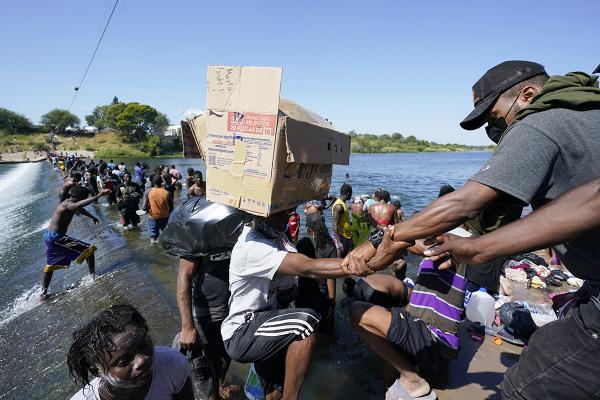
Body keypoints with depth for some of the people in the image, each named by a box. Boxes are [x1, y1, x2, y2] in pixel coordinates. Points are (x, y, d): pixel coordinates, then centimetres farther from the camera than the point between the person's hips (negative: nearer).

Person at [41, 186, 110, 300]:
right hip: (56, 237, -11)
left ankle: (44, 293, 39)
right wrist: (98, 195, -54)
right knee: (89, 249, -11)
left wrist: (93, 217, 48)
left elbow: (80, 210, 32)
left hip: (49, 236, 11)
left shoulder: (69, 204, 9)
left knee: (50, 265, 25)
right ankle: (93, 276, -9)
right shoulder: (68, 205, -21)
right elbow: (80, 205, -47)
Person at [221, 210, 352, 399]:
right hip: (240, 334, -9)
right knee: (306, 322, -27)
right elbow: (309, 269, -36)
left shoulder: (275, 235, 2)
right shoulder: (251, 246, -28)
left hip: (262, 317, 9)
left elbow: (302, 263, -8)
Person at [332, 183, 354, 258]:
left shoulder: (342, 204, 10)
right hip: (341, 237, -10)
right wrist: (339, 242, -28)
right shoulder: (339, 206, -20)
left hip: (346, 236, 10)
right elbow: (335, 225, -24)